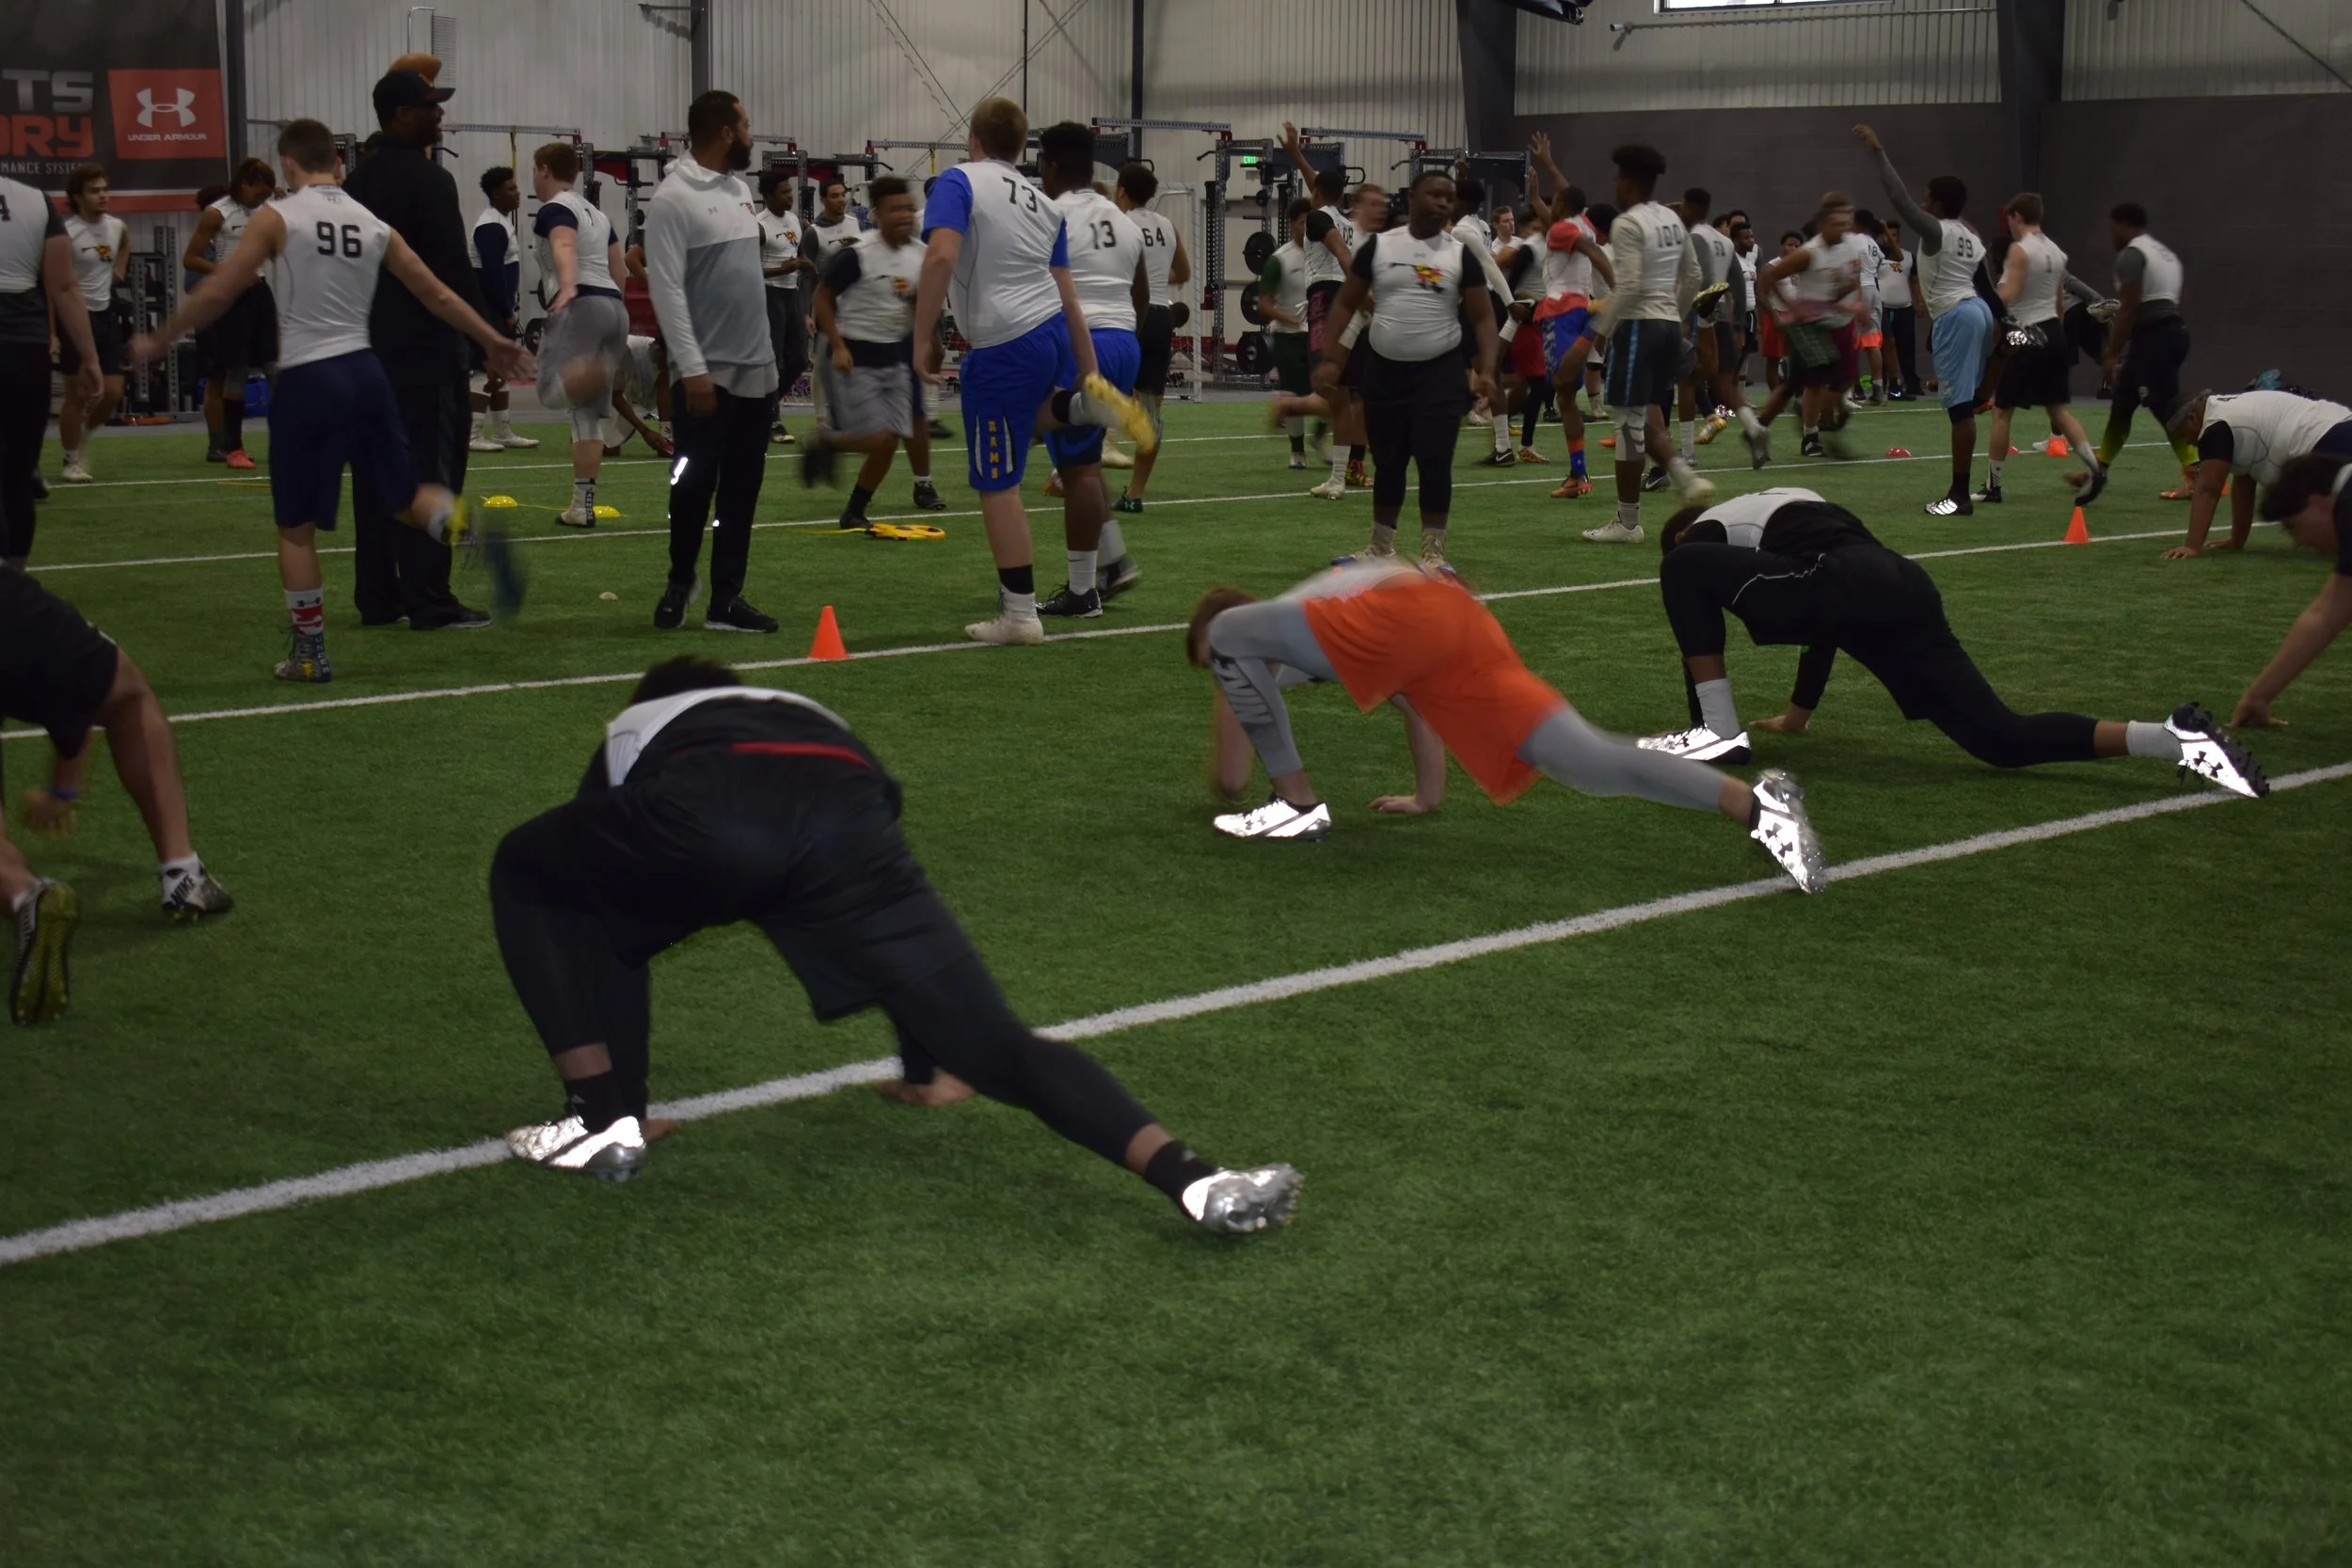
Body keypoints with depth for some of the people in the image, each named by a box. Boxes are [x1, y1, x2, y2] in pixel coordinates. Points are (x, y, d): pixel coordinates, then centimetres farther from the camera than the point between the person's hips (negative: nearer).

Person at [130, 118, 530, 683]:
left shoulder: (277, 218, -4)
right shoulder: (373, 225, 9)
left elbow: (216, 293, -4)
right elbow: (437, 295, 14)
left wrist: (159, 341, 8)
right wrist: (492, 341, 26)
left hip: (307, 382, -4)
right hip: (365, 373, 4)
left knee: (296, 526, 7)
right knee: (406, 495, 17)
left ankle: (309, 653, 12)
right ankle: (468, 530, -16)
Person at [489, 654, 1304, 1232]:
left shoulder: (631, 729, 44)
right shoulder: (817, 720, 49)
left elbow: (595, 875, 48)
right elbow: (886, 911, 53)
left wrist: (618, 1086, 58)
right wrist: (924, 1066, 65)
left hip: (702, 825, -2)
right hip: (842, 819, 2)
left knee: (527, 874, 28)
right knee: (996, 1046, 1)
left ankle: (601, 1121, 18)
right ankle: (1194, 1177, -20)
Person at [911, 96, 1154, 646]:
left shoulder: (959, 182, -4)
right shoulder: (1045, 203, 15)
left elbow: (941, 255, -20)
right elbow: (1068, 299, 15)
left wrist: (923, 338, -16)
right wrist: (1088, 371, 17)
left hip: (1003, 349, -7)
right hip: (1053, 332, 7)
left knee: (997, 485, 1)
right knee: (1029, 411, 39)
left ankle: (1019, 614, 4)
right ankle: (1085, 400, 8)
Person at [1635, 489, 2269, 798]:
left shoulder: (1707, 529, 22)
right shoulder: (1793, 508, 44)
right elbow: (1824, 604, 51)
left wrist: (1705, 723, 22)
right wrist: (1799, 712, 60)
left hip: (1849, 586, -7)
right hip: (1907, 589, 8)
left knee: (1684, 574, 2)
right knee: (2003, 739, 2)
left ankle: (1719, 736, -1)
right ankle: (2179, 739, -12)